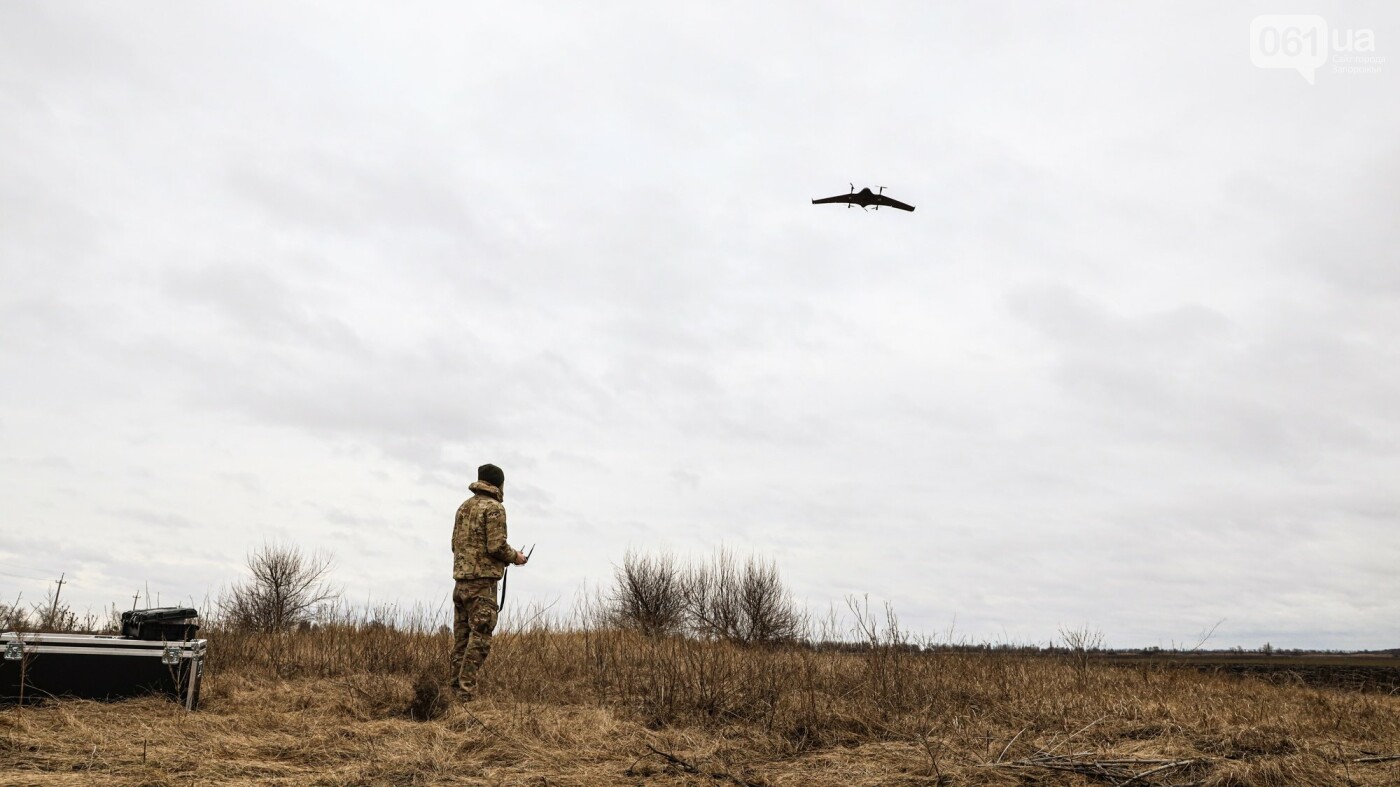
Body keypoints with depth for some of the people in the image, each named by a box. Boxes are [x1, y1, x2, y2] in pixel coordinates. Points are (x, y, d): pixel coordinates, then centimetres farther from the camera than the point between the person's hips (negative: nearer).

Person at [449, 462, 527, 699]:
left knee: (461, 637, 12)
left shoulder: (464, 506, 16)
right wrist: (515, 557, 2)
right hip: (482, 581, -8)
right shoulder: (494, 508, -9)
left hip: (461, 580, 8)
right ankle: (466, 690, -10)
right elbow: (497, 546, -16)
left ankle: (456, 687, 14)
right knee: (479, 638, -6)